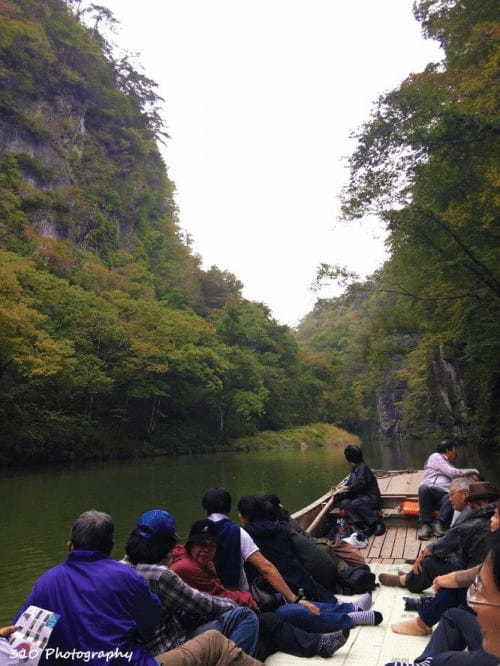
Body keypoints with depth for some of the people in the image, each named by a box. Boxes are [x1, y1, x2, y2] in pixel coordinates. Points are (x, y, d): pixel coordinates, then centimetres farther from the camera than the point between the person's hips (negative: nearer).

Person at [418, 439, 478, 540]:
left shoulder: (451, 465, 36)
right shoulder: (436, 456, 13)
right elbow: (452, 473, 3)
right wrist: (470, 471, 13)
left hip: (445, 494, 5)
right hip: (429, 489, -5)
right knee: (424, 488, -39)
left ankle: (438, 523, -36)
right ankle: (425, 525, -35)